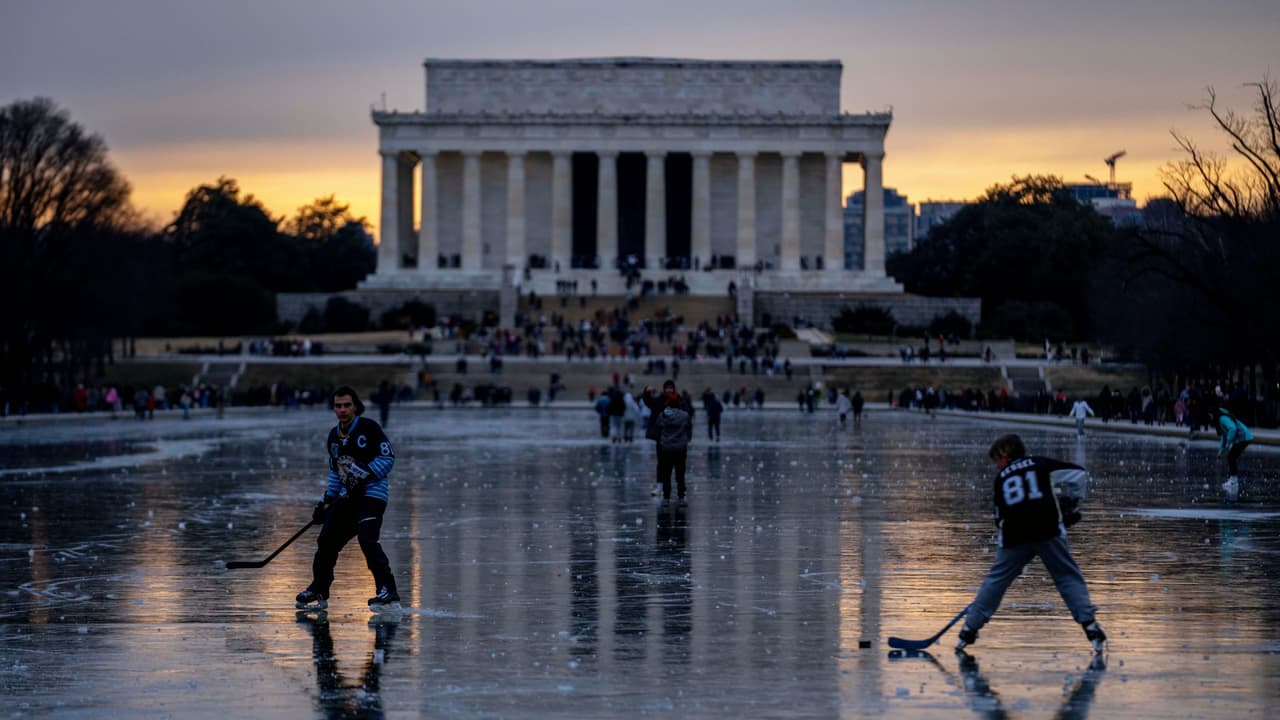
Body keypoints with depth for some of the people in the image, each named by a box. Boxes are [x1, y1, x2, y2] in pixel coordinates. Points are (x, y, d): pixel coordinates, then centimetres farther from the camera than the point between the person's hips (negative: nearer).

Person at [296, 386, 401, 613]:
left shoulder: (368, 428, -8)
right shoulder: (334, 436, 16)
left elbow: (388, 457, -11)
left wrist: (364, 474, -21)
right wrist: (326, 501, 20)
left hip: (372, 493, -8)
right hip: (347, 496, 8)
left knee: (368, 540, -23)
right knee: (327, 540, 8)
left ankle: (389, 594, -27)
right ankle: (318, 593, 24)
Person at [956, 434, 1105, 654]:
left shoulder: (1001, 478, 24)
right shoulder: (1040, 464, 18)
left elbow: (1000, 517, 24)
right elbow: (1077, 473, 10)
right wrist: (1073, 503, 21)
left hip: (1014, 535, 1)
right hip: (1048, 528, -1)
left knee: (996, 579, 13)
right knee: (1067, 576, 6)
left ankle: (969, 630, 15)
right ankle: (1090, 625, -7)